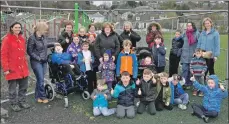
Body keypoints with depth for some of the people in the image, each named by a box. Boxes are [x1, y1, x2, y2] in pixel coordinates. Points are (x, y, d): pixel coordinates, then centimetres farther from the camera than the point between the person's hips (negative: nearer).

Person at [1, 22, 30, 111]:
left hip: (23, 68, 6)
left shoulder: (22, 39, 10)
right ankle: (13, 104, 23)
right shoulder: (7, 39, -9)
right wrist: (6, 68, -14)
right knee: (12, 88, 6)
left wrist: (26, 65, 14)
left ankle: (22, 101, 31)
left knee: (24, 86, 14)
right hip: (12, 68, -6)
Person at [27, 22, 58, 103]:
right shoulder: (32, 38, -15)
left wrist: (53, 44, 17)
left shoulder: (43, 37, 5)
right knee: (41, 80, -6)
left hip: (44, 61, 7)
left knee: (40, 79, 10)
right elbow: (30, 52, -12)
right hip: (36, 62, -7)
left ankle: (37, 96, 20)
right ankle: (43, 96, 9)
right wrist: (38, 58, -15)